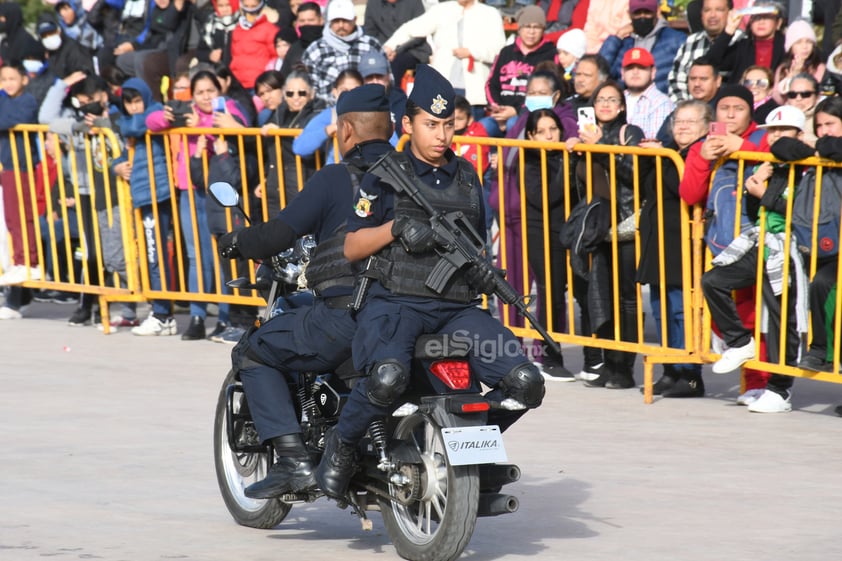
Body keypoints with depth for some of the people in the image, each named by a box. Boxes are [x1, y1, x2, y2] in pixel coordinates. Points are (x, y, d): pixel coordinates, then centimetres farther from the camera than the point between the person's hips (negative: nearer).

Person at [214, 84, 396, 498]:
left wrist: (234, 243, 12)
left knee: (252, 354, 10)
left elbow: (280, 233, -7)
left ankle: (292, 459, -3)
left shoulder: (336, 179, -4)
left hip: (345, 315, -6)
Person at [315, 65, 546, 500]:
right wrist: (394, 229, -16)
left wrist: (480, 269, 6)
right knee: (388, 377, -37)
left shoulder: (465, 175, 18)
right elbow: (351, 247, 2)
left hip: (457, 307, 5)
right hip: (393, 303, -5)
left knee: (525, 383, -16)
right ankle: (341, 444, -6)